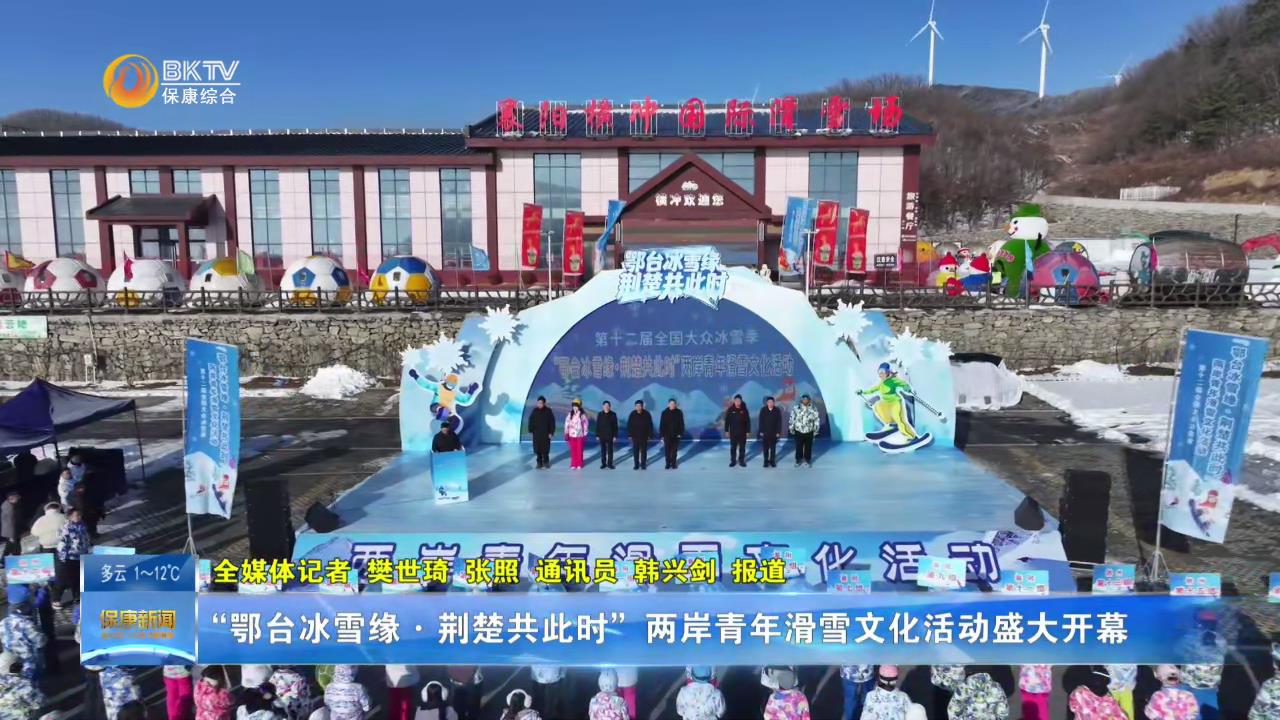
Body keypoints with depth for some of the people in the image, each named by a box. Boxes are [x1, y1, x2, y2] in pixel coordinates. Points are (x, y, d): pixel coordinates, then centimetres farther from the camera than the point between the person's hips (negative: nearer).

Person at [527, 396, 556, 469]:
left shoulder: (548, 411, -4)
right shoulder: (535, 411, 3)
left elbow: (552, 422, -2)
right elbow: (531, 421, 9)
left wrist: (551, 432, -6)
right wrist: (531, 430, 3)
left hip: (545, 434, -2)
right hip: (536, 434, 3)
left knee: (545, 449, -2)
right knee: (538, 449, 4)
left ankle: (545, 463, 11)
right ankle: (539, 463, 15)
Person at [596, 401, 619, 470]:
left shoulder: (613, 414, -2)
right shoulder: (599, 414, 2)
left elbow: (615, 426, -1)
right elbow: (597, 425, 4)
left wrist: (615, 435, -5)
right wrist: (597, 435, 0)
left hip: (610, 435, -1)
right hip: (602, 435, 1)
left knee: (610, 450, 3)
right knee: (603, 450, 7)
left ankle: (610, 463, 11)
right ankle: (603, 463, 14)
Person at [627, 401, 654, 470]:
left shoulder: (646, 414, -4)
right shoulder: (632, 414, -2)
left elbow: (650, 425, -1)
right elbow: (629, 425, 2)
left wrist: (650, 435, -5)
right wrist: (629, 435, -3)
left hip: (644, 436, -1)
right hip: (635, 436, 1)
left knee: (643, 451, 4)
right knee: (635, 451, 3)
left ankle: (643, 464, 11)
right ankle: (636, 464, 10)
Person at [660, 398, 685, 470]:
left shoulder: (679, 412, -1)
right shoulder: (664, 413, -1)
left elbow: (681, 424, 1)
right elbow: (661, 424, 1)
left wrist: (680, 433, -6)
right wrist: (662, 434, -3)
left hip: (676, 435, 0)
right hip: (667, 435, 0)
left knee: (674, 450, 6)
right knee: (667, 450, 3)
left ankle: (673, 464, 15)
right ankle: (668, 464, 12)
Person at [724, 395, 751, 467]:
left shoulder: (744, 410, -1)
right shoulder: (730, 410, -3)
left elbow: (748, 421, 2)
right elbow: (727, 421, -1)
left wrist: (748, 431, 0)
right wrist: (726, 430, -4)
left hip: (742, 432, 1)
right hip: (733, 432, -1)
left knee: (742, 447, 7)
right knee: (733, 447, 5)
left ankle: (741, 461, 16)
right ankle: (733, 461, 13)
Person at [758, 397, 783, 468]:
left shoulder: (777, 410, -4)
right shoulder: (763, 410, -3)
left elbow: (779, 422, -2)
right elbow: (760, 421, 0)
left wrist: (778, 432, -5)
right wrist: (761, 431, -4)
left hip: (774, 433, 0)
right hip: (765, 432, 0)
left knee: (773, 448, 8)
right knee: (765, 448, 5)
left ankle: (772, 461, 16)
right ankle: (766, 461, 14)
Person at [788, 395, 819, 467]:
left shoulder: (813, 409, -4)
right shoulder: (796, 409, -7)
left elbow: (816, 420, 3)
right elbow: (792, 419, -1)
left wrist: (815, 430, 2)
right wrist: (791, 429, 1)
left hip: (809, 432, 1)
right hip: (798, 432, -1)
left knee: (808, 447, 9)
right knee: (798, 447, 7)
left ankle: (807, 461, 23)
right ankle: (798, 460, 22)